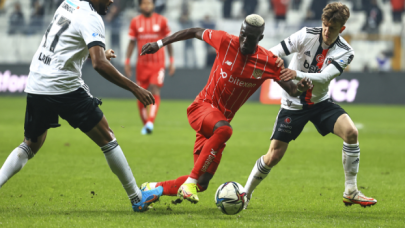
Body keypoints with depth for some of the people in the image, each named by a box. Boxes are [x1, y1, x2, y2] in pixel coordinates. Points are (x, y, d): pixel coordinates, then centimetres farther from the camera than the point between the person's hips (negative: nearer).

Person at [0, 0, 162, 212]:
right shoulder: (91, 19, -11)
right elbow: (99, 64, -23)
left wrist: (100, 54, 38)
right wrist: (135, 88, -20)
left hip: (35, 86, 7)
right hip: (65, 88, -7)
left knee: (30, 145, 21)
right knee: (107, 139, 3)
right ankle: (137, 198, 8)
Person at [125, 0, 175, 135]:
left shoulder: (161, 21, 2)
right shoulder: (135, 22, 4)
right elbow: (132, 42, 9)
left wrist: (172, 61, 5)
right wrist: (127, 61, 4)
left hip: (158, 63, -2)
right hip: (142, 64, 2)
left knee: (155, 91, -18)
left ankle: (150, 122, -27)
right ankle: (145, 124, 16)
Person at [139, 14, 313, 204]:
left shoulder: (268, 62, -5)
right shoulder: (226, 42, -9)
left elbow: (291, 90, -3)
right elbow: (195, 32, 5)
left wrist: (300, 88, -27)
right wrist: (159, 44, 8)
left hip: (221, 119, 4)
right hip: (202, 106, -4)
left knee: (201, 183, 0)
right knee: (224, 129, -41)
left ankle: (153, 188, 22)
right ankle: (190, 183, -36)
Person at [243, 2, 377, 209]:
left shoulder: (345, 52, -12)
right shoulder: (306, 35, -15)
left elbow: (324, 77, -27)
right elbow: (272, 54, -16)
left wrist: (298, 74, -43)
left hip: (320, 102, 2)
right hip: (293, 104, -1)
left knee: (351, 132, -24)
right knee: (273, 157, -5)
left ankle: (351, 193, -14)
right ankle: (245, 194, 21)